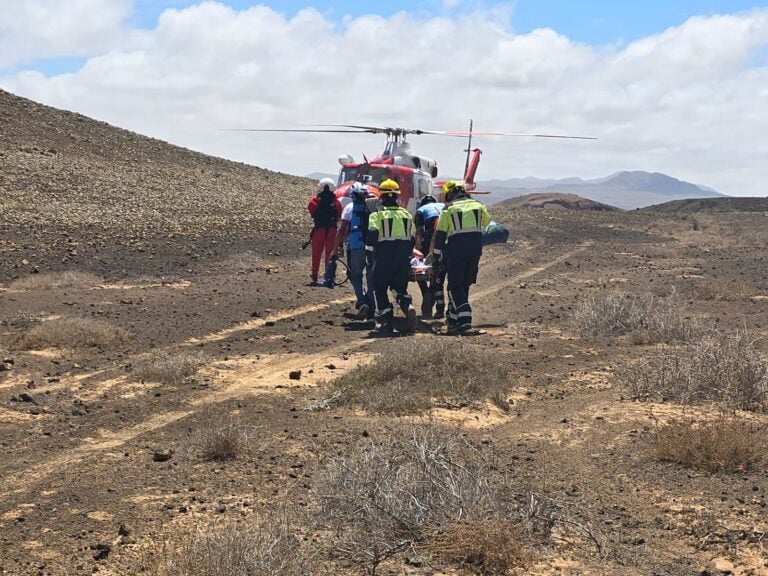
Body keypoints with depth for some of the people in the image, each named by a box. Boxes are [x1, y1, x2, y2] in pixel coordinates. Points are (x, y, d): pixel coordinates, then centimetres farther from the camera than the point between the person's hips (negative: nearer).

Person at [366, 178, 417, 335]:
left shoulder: (377, 215, -3)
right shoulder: (407, 215, 13)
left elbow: (372, 234, -16)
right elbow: (412, 238, 16)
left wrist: (369, 251, -8)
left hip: (384, 258, -4)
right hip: (403, 259, 4)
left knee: (379, 288, 10)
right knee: (400, 287, 16)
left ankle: (386, 322, 2)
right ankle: (408, 307, -14)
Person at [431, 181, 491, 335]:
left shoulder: (448, 210, 3)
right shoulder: (478, 206, 12)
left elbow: (440, 235, 2)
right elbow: (487, 221, 31)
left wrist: (436, 257, 7)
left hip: (456, 247, -3)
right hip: (476, 246, 3)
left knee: (455, 286, 1)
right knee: (464, 285, 14)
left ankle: (464, 322, -16)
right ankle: (454, 321, 18)